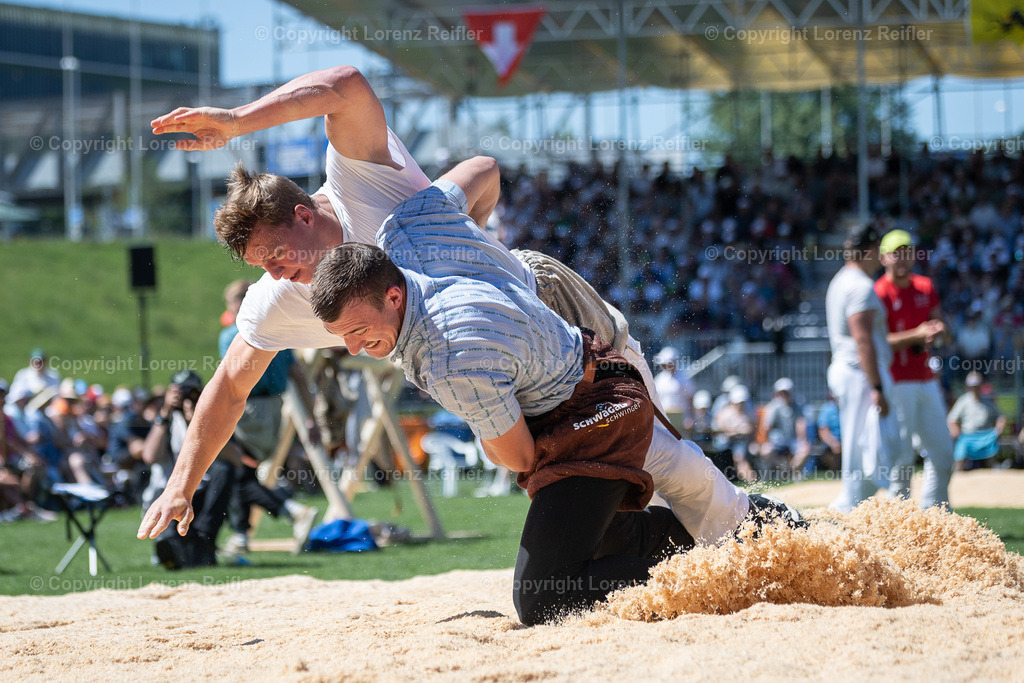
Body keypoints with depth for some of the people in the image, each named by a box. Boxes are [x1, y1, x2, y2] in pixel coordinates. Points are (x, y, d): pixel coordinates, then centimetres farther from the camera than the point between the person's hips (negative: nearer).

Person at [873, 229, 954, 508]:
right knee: (902, 457, -6)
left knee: (942, 453, 8)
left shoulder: (925, 287, 12)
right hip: (897, 384, -7)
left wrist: (938, 331, -8)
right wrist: (916, 335, -24)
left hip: (927, 381, 7)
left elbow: (939, 326, 17)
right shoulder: (878, 293, -9)